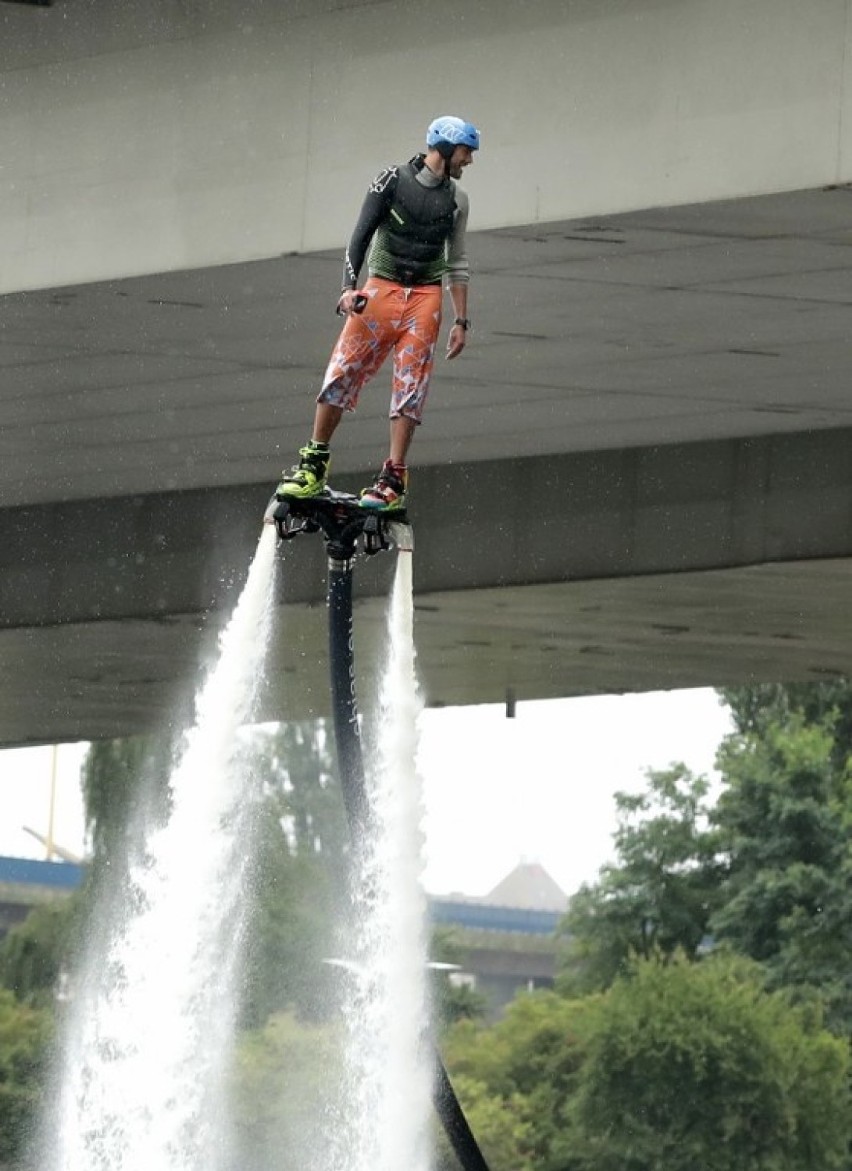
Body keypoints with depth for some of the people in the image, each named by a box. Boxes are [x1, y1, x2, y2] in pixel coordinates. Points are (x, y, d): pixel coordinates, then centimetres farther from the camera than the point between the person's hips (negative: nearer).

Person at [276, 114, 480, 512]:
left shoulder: (456, 200, 9)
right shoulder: (392, 181, -2)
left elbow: (457, 263, 14)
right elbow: (361, 236, -5)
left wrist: (461, 321, 10)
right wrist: (349, 288, -18)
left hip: (426, 297, 2)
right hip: (381, 287, -2)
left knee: (410, 388, -7)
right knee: (342, 371, -10)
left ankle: (393, 479, -6)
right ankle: (314, 462, -1)